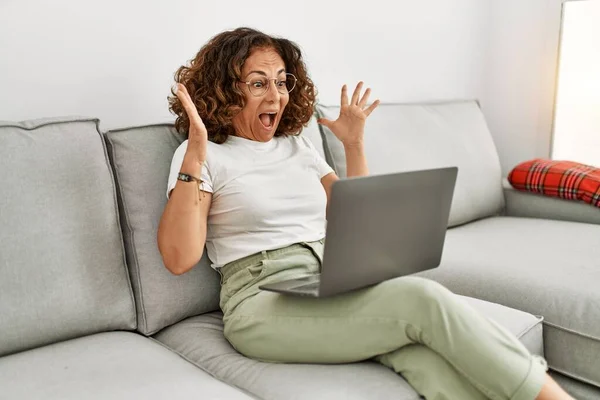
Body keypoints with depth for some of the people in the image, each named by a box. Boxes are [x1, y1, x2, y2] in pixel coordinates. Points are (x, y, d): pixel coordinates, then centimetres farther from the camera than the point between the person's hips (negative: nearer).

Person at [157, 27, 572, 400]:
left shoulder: (298, 145, 18)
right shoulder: (205, 155, 2)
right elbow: (179, 258, -12)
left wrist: (354, 143, 12)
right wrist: (196, 150, -18)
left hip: (337, 285, 5)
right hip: (266, 304, -5)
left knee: (427, 356, -27)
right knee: (423, 299, -25)